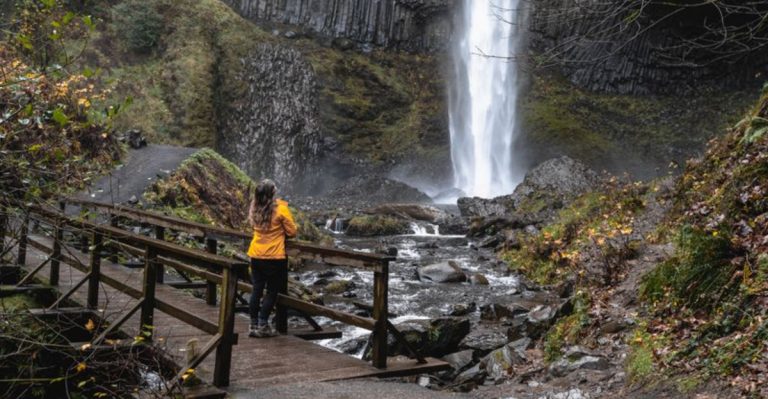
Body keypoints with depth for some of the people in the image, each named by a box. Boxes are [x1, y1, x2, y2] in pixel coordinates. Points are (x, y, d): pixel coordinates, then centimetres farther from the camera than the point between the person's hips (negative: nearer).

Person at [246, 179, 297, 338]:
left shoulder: (255, 208, 2)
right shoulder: (281, 209, -14)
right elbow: (292, 232, -7)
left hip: (256, 255, 5)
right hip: (274, 257, -5)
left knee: (257, 290, 12)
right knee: (272, 291, 5)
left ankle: (254, 325, 15)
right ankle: (262, 326, 4)